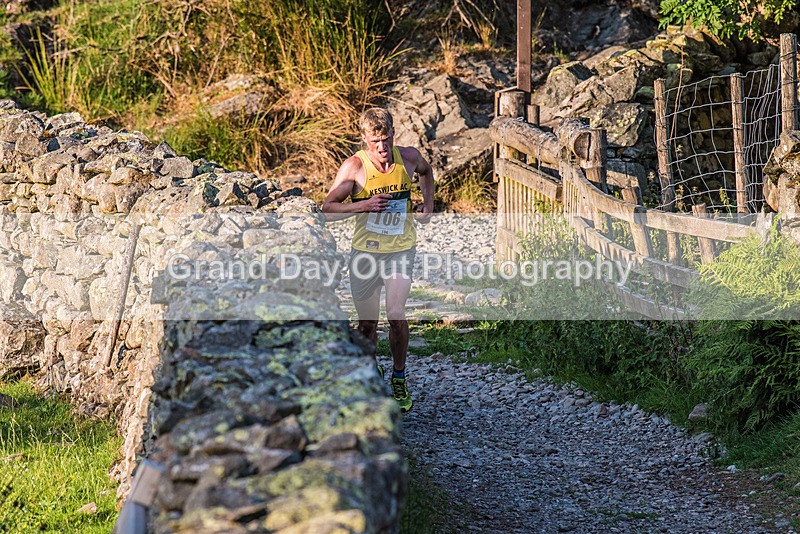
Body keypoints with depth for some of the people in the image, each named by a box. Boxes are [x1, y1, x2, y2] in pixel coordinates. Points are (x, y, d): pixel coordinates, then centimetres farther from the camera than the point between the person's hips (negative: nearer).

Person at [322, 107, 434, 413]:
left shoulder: (409, 157, -6)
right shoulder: (354, 167, -14)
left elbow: (425, 171, 20)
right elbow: (328, 209, -12)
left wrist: (428, 208, 15)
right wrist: (363, 205, -25)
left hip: (401, 250, 0)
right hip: (365, 250, 0)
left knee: (396, 314, -15)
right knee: (367, 323, 9)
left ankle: (399, 377, 6)